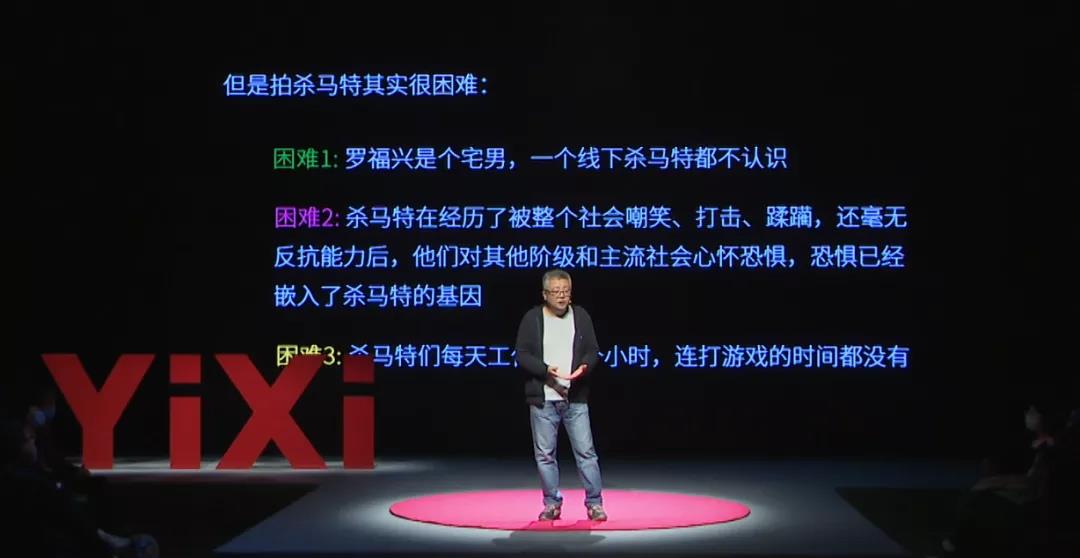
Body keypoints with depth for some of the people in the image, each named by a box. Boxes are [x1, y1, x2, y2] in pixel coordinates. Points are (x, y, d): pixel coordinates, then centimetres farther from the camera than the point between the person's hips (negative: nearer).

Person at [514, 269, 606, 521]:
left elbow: (593, 351, 7)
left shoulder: (581, 316, 6)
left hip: (575, 398, 1)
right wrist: (546, 370, -18)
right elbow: (522, 354, -3)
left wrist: (584, 367, -14)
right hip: (542, 399, -1)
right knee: (545, 454, 5)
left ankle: (594, 503, 7)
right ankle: (552, 504, 17)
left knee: (586, 451, -1)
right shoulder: (532, 318, 0)